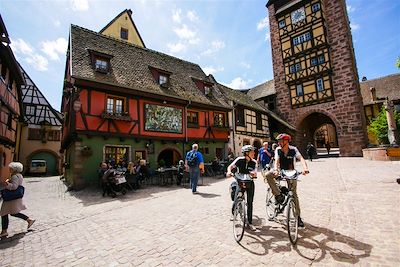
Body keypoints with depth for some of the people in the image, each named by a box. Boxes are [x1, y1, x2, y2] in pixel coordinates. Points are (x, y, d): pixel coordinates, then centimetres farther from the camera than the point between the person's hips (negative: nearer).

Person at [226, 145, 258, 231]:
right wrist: (229, 172, -30)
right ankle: (233, 213, 30)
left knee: (250, 202, 4)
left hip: (250, 183, 2)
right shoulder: (239, 160, -11)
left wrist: (253, 174, -31)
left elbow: (255, 173, -8)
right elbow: (230, 166, -10)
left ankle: (249, 222, 19)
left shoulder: (254, 162, -4)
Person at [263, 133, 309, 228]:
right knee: (267, 175, -27)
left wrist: (305, 168, -51)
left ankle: (298, 217, 14)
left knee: (294, 194, -1)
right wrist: (276, 170, -44)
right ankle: (278, 195, -17)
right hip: (281, 170, 2)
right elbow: (276, 160, -23)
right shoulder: (278, 150, -11)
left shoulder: (293, 149, -15)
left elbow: (301, 158, -30)